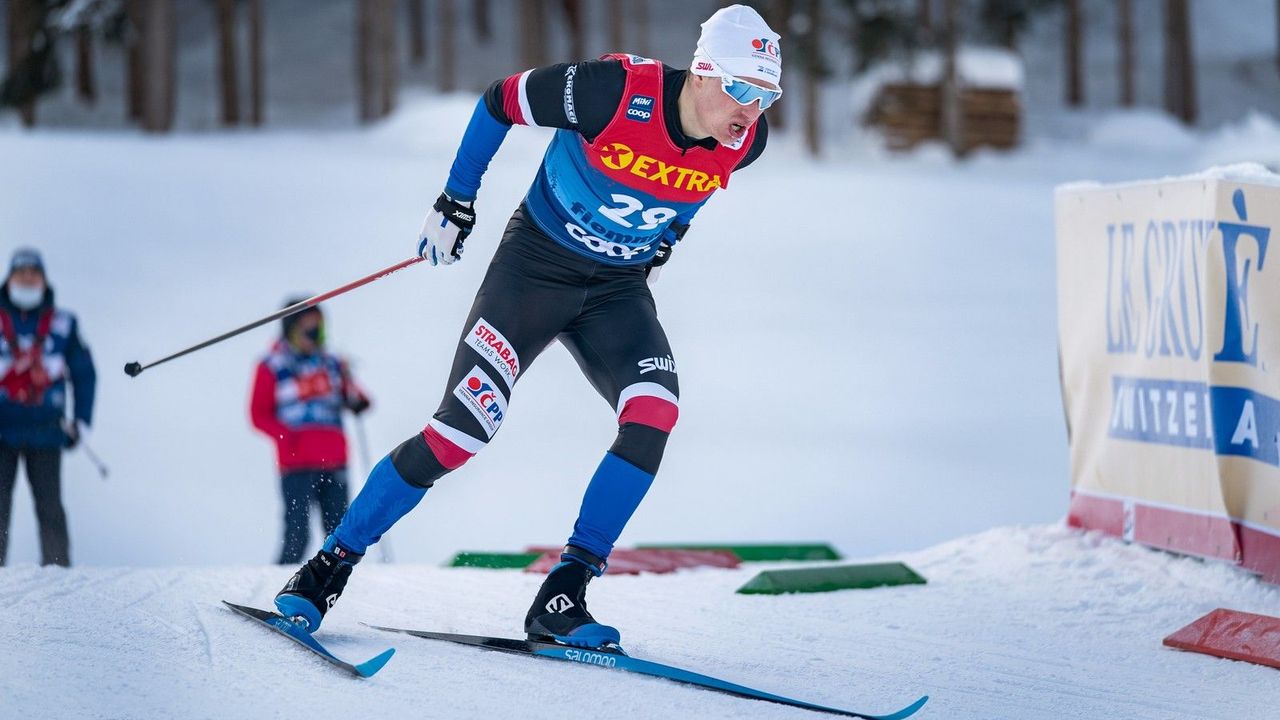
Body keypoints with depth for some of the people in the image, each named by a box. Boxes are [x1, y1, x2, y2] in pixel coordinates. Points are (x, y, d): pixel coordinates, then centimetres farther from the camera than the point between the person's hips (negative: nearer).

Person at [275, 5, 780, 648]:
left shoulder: (744, 143, -13)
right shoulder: (614, 92, -27)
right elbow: (500, 101, -11)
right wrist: (455, 202, -4)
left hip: (619, 289, 4)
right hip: (537, 265, -4)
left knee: (653, 417, -22)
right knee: (462, 430, -12)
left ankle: (561, 599, -15)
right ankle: (329, 565, 4)